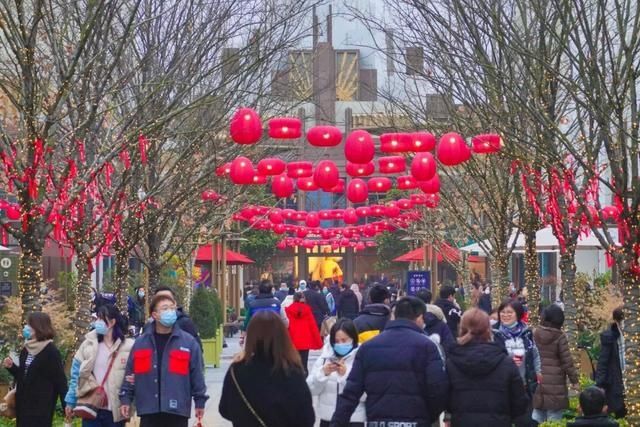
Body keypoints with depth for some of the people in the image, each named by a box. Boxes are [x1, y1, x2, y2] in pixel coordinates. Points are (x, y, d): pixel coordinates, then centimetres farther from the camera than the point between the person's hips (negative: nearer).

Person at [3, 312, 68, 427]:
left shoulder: (51, 351, -12)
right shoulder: (26, 350, 10)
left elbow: (60, 380, -14)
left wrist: (66, 405, -18)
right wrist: (11, 367, 0)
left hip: (42, 405, -7)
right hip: (24, 403, 7)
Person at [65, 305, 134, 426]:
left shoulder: (128, 347, -4)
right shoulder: (89, 344, 4)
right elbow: (76, 374, 7)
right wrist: (71, 401, 5)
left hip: (115, 410, -2)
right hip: (91, 408, 2)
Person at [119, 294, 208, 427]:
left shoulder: (188, 342, -1)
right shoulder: (140, 342, 4)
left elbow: (196, 374, 1)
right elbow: (129, 374, 9)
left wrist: (200, 401, 1)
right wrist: (126, 399, 6)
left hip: (177, 411, -1)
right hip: (148, 410, 1)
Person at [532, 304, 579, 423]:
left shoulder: (535, 334, 4)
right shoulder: (560, 336, -9)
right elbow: (567, 361, -8)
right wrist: (574, 379, 1)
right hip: (555, 382, -4)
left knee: (537, 416, 13)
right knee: (554, 418, 1)